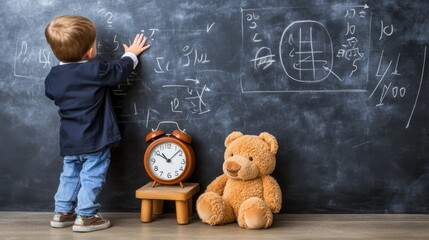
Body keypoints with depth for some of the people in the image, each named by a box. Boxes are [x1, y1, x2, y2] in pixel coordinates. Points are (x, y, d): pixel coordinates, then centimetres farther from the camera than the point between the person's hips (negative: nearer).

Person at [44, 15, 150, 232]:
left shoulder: (53, 76, 0)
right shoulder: (94, 70, -18)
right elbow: (119, 71, -4)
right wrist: (131, 54, 14)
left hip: (69, 141, 6)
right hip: (94, 140, -6)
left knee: (70, 175, 19)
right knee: (91, 178, 3)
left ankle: (62, 213, 25)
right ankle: (85, 217, 6)